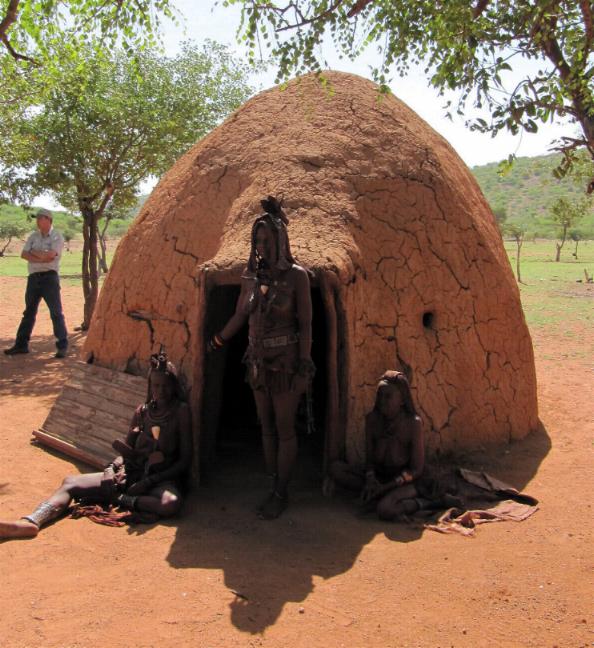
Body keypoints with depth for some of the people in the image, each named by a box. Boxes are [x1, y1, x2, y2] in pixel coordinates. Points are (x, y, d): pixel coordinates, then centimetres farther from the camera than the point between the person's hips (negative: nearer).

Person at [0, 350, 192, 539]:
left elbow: (185, 460, -5)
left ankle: (118, 499, -20)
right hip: (130, 474, 4)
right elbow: (127, 451, 16)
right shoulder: (142, 411, 14)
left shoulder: (180, 411, -1)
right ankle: (31, 522, -39)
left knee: (171, 503, -40)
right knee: (70, 483, -15)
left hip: (161, 479, -4)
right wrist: (111, 469, -5)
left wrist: (149, 481, -12)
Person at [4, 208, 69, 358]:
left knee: (56, 312, -6)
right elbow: (24, 254, 0)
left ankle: (62, 346, -1)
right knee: (29, 312, 12)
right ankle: (21, 344, 19)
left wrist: (33, 252, -5)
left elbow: (50, 255, -18)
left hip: (49, 277, -6)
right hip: (33, 277, 6)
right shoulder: (33, 236, 13)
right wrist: (41, 257, -13)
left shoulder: (57, 237, -3)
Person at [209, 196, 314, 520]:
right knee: (267, 426, 12)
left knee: (284, 429, 3)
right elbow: (239, 316, 16)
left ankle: (281, 494, 16)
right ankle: (274, 489, 25)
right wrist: (217, 341, 27)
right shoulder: (251, 275, 3)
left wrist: (304, 368, -14)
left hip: (286, 363, -5)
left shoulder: (296, 275, -11)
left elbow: (305, 323, -10)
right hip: (258, 362, 6)